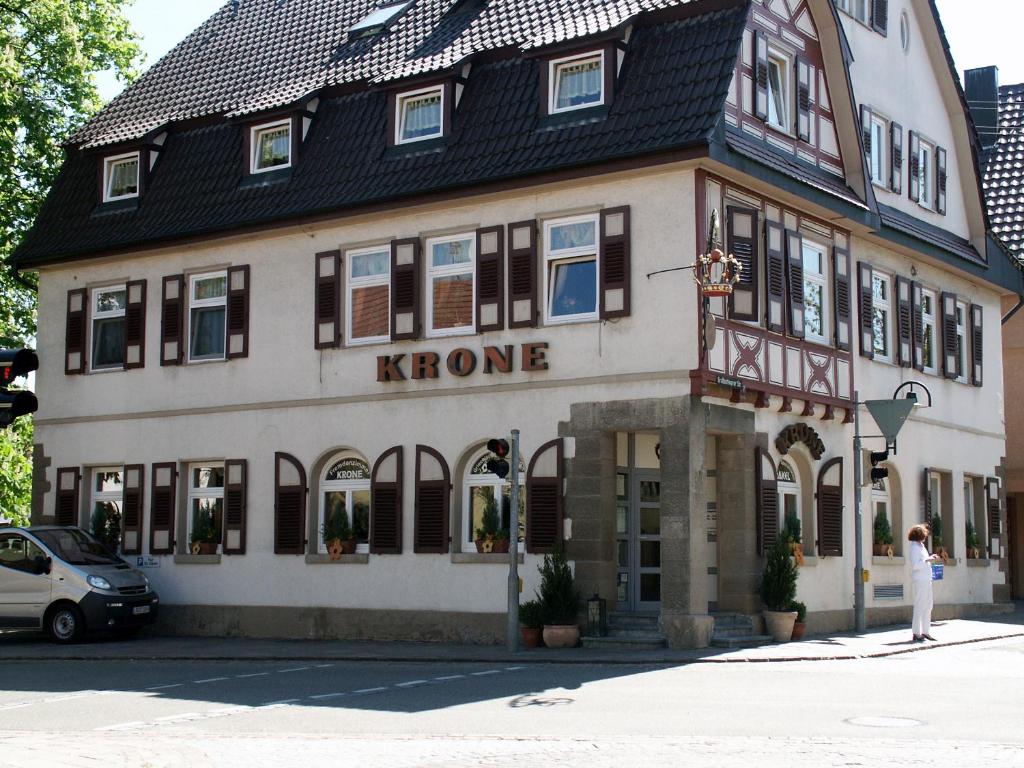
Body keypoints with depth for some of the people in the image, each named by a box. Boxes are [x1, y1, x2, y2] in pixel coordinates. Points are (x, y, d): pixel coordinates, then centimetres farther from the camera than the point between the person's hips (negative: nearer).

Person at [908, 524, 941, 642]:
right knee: (919, 607, -8)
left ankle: (925, 632, 19)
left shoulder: (920, 546, 18)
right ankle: (916, 633, -5)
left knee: (928, 606, 13)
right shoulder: (914, 547, -11)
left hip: (926, 580, 10)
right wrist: (927, 560, -17)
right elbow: (915, 565, -20)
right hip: (919, 581, -10)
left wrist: (931, 558, 14)